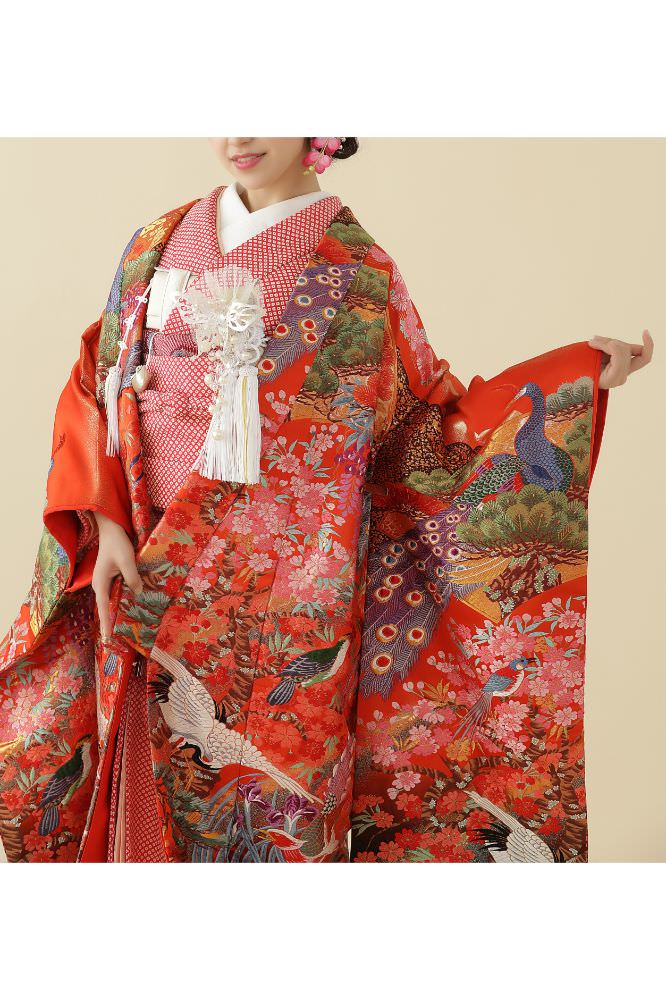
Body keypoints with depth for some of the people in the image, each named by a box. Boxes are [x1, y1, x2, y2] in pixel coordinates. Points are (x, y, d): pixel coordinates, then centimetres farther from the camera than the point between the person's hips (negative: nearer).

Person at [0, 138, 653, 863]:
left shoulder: (358, 273, -2)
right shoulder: (158, 247, 7)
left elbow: (428, 428, 1)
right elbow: (96, 392, 9)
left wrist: (579, 377, -7)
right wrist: (105, 524, -3)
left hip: (292, 588, -3)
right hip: (155, 584, 3)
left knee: (278, 813, 5)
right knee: (167, 787, 10)